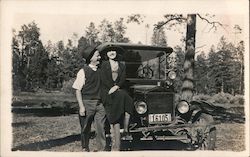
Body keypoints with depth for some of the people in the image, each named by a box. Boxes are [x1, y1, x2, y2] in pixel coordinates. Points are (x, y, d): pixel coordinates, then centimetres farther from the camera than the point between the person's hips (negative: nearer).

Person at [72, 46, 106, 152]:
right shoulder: (83, 71, -6)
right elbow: (77, 90, -7)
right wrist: (81, 106, -13)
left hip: (100, 103, 4)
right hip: (87, 103, -4)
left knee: (101, 127, 2)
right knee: (86, 128, 8)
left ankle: (101, 149, 11)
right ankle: (85, 149, 23)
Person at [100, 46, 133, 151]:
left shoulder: (122, 66, 18)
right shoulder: (104, 64, 10)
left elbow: (123, 79, 6)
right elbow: (103, 79, -2)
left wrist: (116, 87, -11)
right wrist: (112, 88, -10)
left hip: (119, 91, 4)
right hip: (107, 92, -3)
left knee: (128, 103, -27)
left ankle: (126, 129, -22)